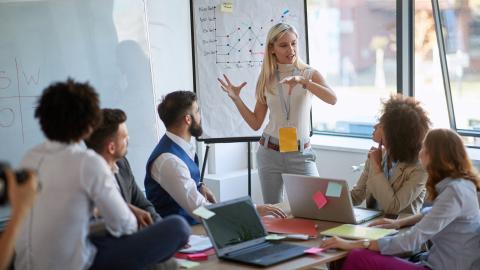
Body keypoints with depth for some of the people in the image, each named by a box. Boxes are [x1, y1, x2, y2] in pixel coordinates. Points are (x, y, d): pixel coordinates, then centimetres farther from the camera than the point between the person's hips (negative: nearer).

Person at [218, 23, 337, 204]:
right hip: (270, 153, 2)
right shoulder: (267, 80, 5)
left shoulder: (310, 74, -1)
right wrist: (236, 99, -4)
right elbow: (255, 123, 7)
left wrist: (302, 80, -31)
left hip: (300, 154, -2)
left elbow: (332, 99, -20)